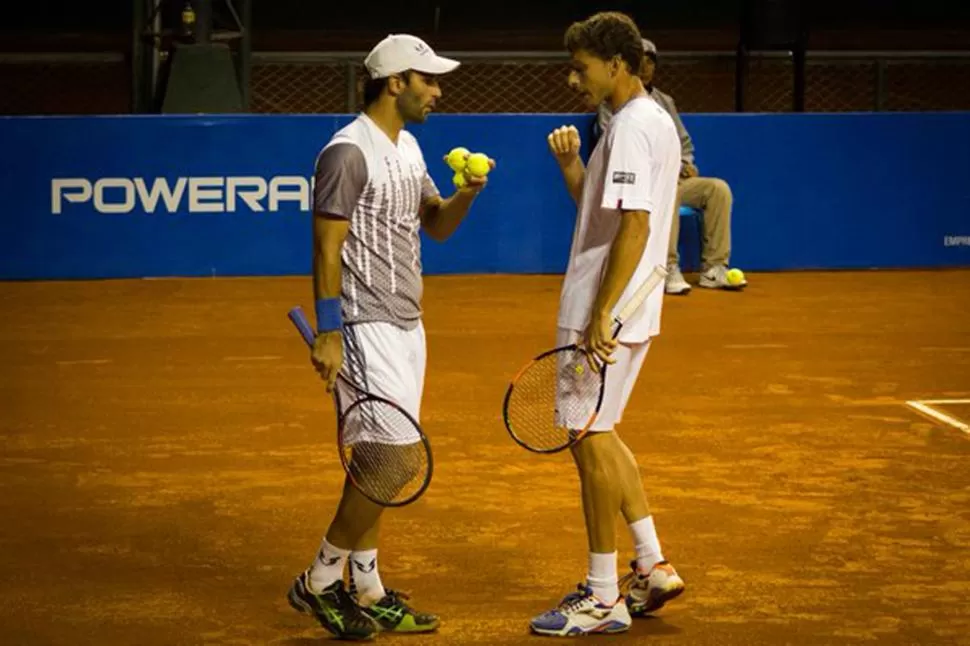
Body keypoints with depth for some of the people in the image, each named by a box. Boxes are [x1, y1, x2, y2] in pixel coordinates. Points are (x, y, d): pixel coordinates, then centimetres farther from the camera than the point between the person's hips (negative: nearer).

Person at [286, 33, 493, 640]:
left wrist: (466, 194, 0)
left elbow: (437, 224, 22)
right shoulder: (348, 152, -14)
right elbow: (327, 247, -15)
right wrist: (327, 334, -19)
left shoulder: (409, 147, 14)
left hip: (407, 324, 9)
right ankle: (320, 581, -2)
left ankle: (366, 592, 14)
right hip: (367, 328, -9)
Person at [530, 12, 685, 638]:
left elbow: (633, 227, -23)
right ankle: (653, 567, 23)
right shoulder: (653, 122, 14)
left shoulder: (632, 128, -17)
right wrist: (572, 165, 7)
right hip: (625, 313, 10)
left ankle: (603, 599, 4)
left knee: (590, 441, -3)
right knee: (598, 436, 20)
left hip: (604, 317, -10)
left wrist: (600, 317, -24)